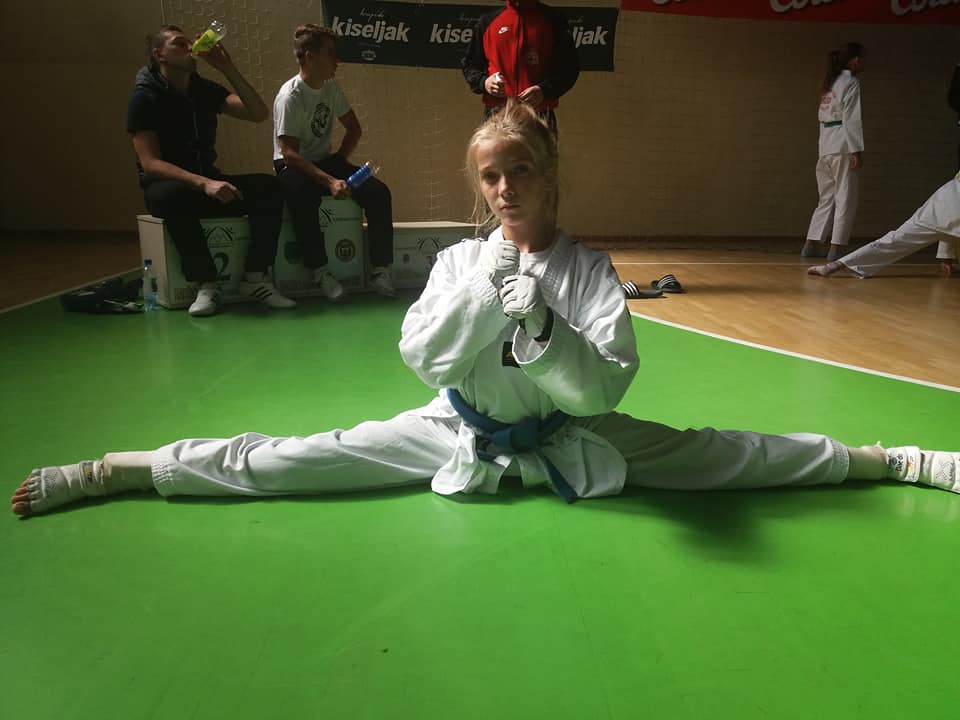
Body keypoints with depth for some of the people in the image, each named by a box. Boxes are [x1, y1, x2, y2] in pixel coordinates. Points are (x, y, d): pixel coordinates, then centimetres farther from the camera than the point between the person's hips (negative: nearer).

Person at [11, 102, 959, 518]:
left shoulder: (588, 268, -10)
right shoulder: (460, 260, -6)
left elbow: (606, 388, -16)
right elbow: (420, 356, -15)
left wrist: (541, 324, -31)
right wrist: (484, 291, -26)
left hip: (564, 438, 0)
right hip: (458, 430, 1)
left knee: (715, 454, -5)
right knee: (289, 461, -6)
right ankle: (113, 471, 2)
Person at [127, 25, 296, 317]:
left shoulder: (205, 89, 5)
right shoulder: (144, 98, -9)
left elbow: (258, 114, -4)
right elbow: (150, 164, -20)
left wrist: (228, 68, -11)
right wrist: (203, 184, -34)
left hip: (206, 180, 5)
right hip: (167, 185, -4)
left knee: (268, 187, -20)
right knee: (172, 196, -40)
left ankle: (255, 277, -18)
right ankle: (206, 284, -27)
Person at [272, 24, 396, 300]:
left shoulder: (332, 88, 4)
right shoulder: (289, 97, -17)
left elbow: (354, 128, 16)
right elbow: (290, 154, -23)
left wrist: (339, 162, -1)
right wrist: (331, 181, -33)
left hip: (324, 161, 6)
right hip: (292, 168, -6)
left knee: (378, 191, -16)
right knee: (303, 198, -40)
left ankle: (380, 270, -15)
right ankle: (321, 272, -27)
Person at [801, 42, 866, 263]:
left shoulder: (829, 83, 20)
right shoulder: (851, 82, -5)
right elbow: (852, 119, -13)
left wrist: (823, 150, 19)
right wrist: (857, 150, -15)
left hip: (826, 146, 8)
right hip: (843, 147, -8)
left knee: (827, 197, 13)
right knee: (845, 199, -4)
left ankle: (812, 245, 13)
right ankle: (836, 249, -5)